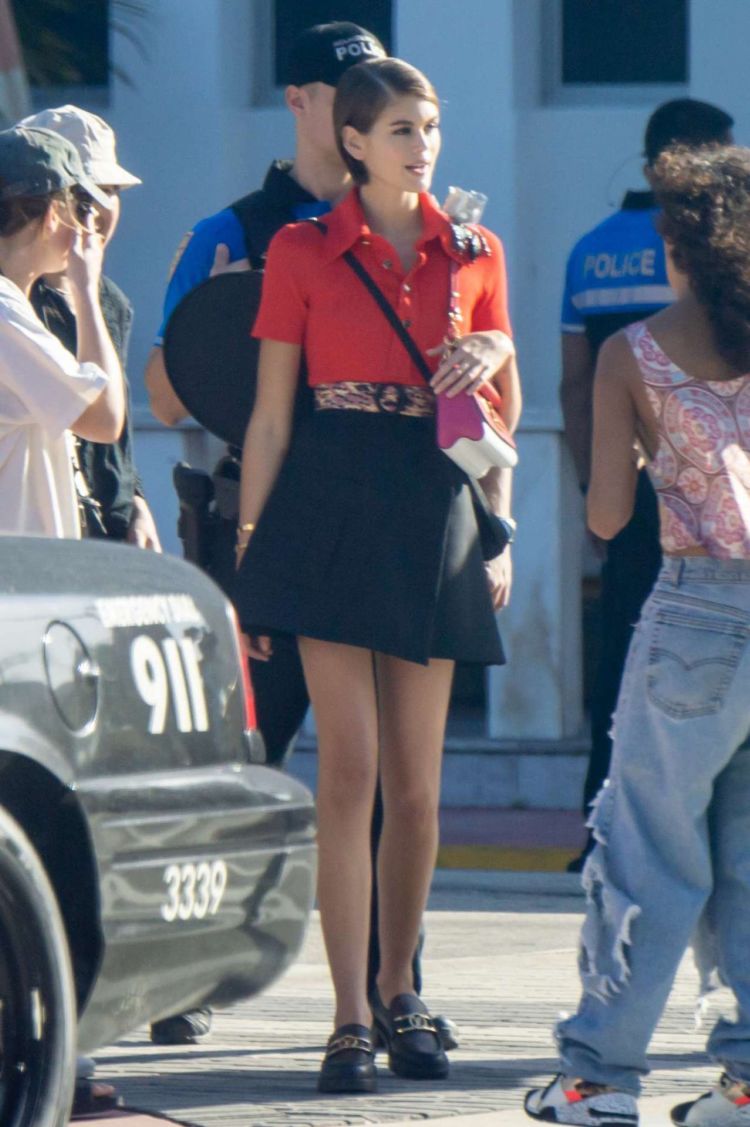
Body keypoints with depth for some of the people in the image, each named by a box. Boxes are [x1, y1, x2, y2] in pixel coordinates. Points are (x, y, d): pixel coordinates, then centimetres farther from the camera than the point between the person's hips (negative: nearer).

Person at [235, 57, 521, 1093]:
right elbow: (270, 417, 3)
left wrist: (499, 533, 4)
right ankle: (352, 1018, -7)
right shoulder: (303, 253, 3)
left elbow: (499, 419, 17)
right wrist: (249, 549, -1)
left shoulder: (475, 255, 11)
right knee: (350, 770, -9)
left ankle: (399, 994, 20)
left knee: (417, 783, 4)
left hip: (436, 513, 3)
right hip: (332, 510, -3)